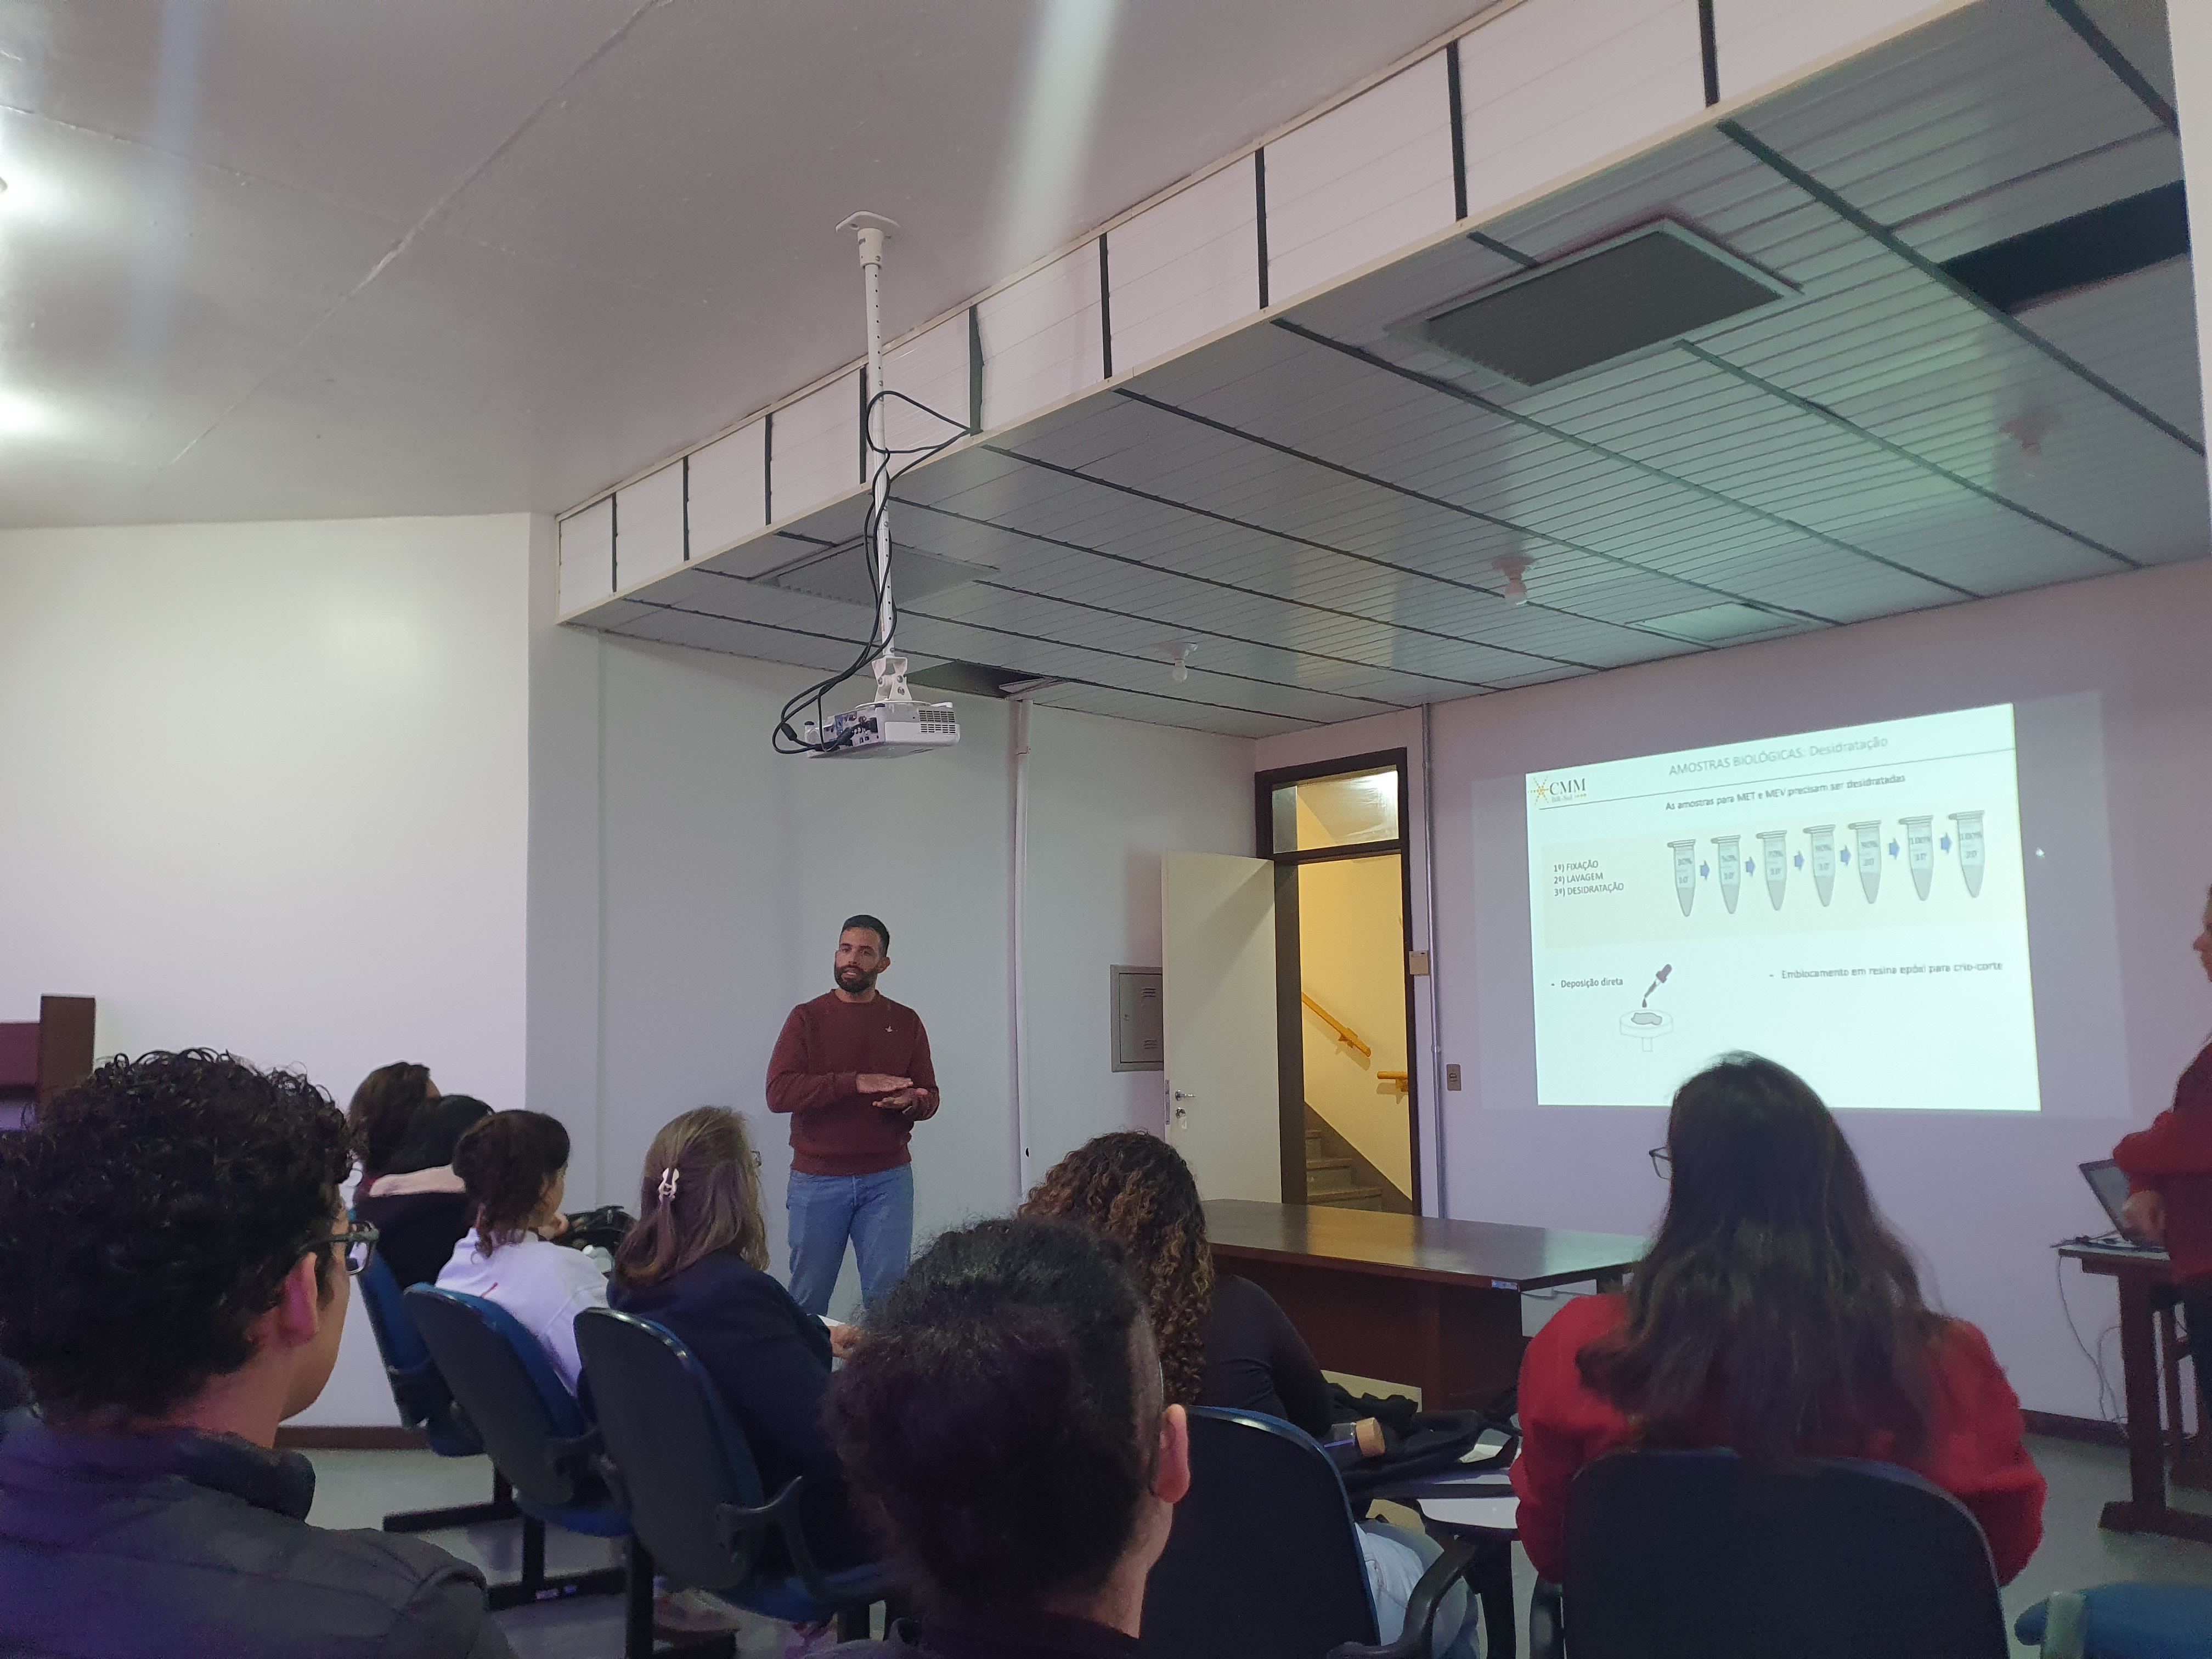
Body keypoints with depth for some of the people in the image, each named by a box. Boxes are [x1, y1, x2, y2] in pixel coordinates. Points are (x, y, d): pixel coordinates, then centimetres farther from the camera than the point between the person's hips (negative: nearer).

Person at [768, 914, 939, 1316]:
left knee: (889, 1294, -1)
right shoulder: (807, 1018, 2)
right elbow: (778, 1093, -11)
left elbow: (929, 1098, 10)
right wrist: (855, 1082, -22)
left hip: (888, 1179, 1)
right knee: (808, 1297, 6)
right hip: (817, 1180, -1)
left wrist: (911, 1102, -15)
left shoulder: (905, 1023, 9)